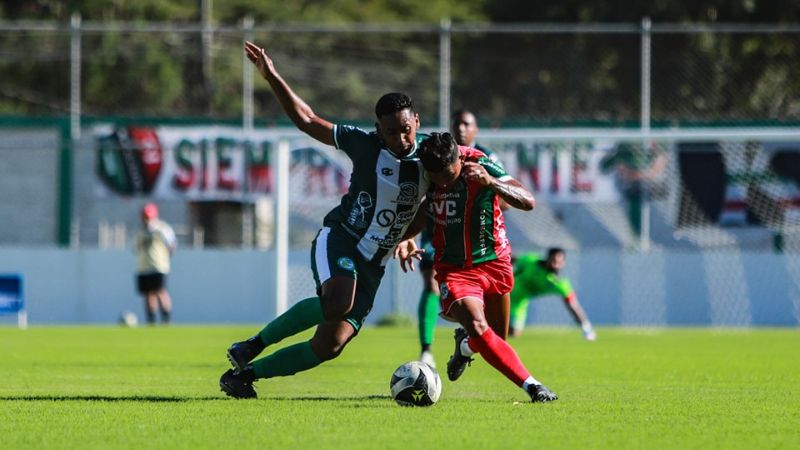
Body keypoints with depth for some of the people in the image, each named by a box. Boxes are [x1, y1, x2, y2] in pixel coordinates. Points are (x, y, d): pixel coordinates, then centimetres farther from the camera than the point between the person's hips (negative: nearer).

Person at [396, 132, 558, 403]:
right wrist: (406, 238, -9)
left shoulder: (480, 165, -21)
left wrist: (491, 183, -46)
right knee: (478, 328, -25)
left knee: (497, 338, 14)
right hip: (454, 267, 0)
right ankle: (531, 386, -23)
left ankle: (465, 344, 48)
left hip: (494, 261, 0)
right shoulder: (422, 176, -12)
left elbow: (528, 202, -31)